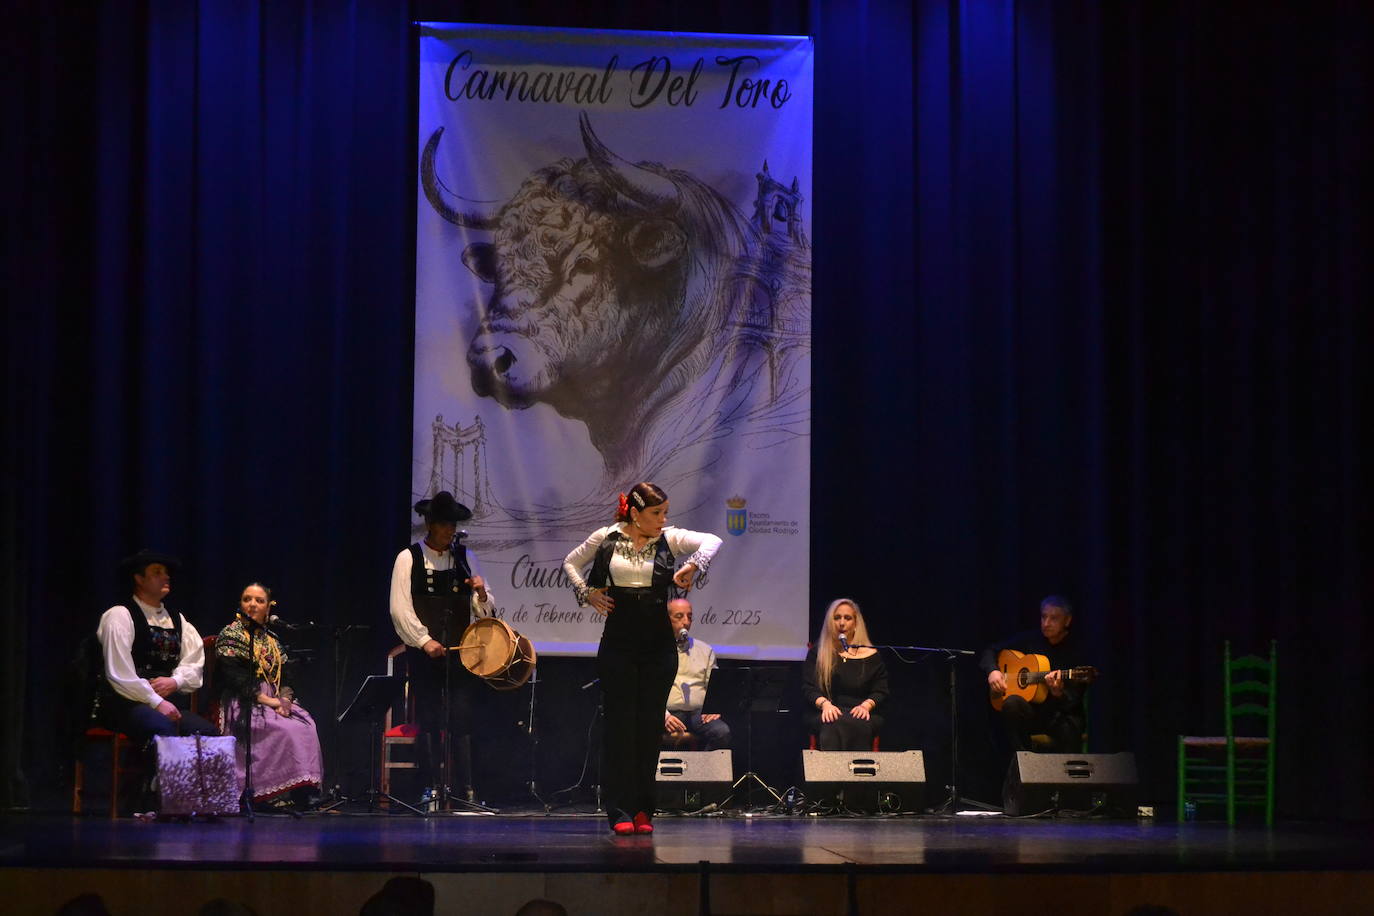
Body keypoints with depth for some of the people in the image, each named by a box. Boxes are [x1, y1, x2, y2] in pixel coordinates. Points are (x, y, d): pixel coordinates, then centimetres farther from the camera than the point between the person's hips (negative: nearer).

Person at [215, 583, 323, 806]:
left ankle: (304, 790, -28)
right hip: (244, 704, -6)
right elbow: (233, 678, -11)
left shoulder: (272, 639, 21)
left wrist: (285, 698, -7)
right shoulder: (230, 635, 1)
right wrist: (266, 700, -18)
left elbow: (283, 677, 17)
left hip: (274, 701, 6)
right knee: (285, 729, -31)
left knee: (306, 726, -24)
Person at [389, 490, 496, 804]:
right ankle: (431, 787, 1)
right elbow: (400, 608, -4)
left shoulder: (465, 558, 13)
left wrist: (481, 594, -9)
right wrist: (425, 641, -12)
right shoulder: (408, 558, 3)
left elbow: (486, 610, 13)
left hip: (461, 651, 2)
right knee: (429, 721, -2)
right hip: (423, 652, -2)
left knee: (462, 720, -4)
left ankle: (466, 789, -5)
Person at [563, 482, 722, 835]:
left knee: (650, 726, 4)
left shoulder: (669, 538, 1)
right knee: (620, 723, -2)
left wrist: (694, 565, -25)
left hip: (658, 645, 1)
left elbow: (712, 541, -10)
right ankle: (620, 812, 1)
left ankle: (643, 810, 11)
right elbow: (571, 562, 16)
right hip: (618, 643, -1)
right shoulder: (606, 538, 1)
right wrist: (586, 593, 2)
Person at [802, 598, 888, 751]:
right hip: (826, 715, 0)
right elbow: (808, 688, 6)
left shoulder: (871, 655, 13)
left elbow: (881, 691, 11)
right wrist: (824, 704, -15)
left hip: (861, 716, 0)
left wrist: (865, 705, -11)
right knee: (833, 725, -37)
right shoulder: (817, 653, 15)